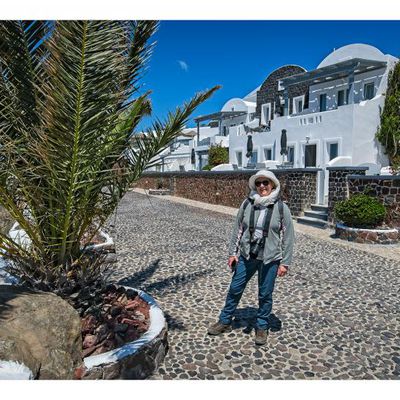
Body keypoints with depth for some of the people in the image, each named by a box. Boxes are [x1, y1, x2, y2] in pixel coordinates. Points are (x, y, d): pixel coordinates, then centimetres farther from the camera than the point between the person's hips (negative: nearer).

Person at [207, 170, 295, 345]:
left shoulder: (281, 208, -9)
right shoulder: (247, 204, -3)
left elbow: (288, 237, -5)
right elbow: (237, 229, 4)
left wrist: (284, 263, -6)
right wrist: (233, 252, 3)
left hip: (270, 258, -2)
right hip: (246, 256, 2)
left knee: (265, 295, 11)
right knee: (235, 289, 12)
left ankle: (262, 327, 32)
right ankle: (225, 321, 31)